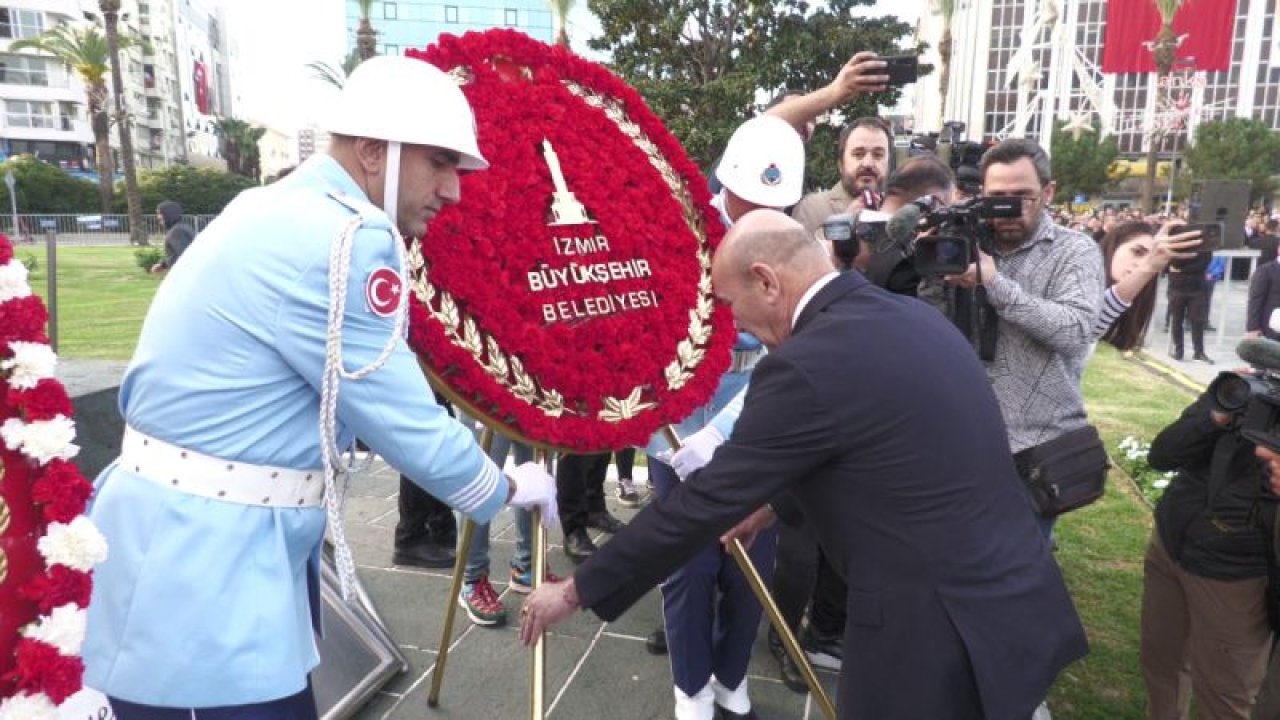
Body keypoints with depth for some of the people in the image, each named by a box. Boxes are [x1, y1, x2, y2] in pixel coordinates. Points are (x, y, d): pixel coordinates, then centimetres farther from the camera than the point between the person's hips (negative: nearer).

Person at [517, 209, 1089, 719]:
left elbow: (705, 499, -16)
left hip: (941, 635, -8)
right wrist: (773, 502, 27)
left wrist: (579, 590, -5)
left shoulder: (807, 363, -21)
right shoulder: (910, 316, 5)